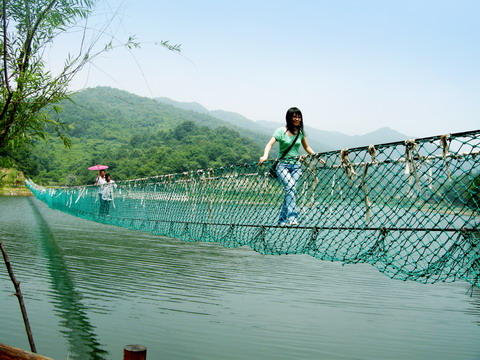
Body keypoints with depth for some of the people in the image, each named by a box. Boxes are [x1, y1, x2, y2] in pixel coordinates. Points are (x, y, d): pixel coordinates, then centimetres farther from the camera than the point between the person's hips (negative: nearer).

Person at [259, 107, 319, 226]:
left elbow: (307, 147, 24)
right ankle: (292, 217, -35)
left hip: (296, 166, 4)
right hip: (282, 164, -4)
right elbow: (270, 144, -14)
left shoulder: (300, 132, 11)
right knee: (290, 187, -27)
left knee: (290, 190, -7)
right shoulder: (281, 131, -3)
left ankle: (282, 219, 3)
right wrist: (265, 156, -32)